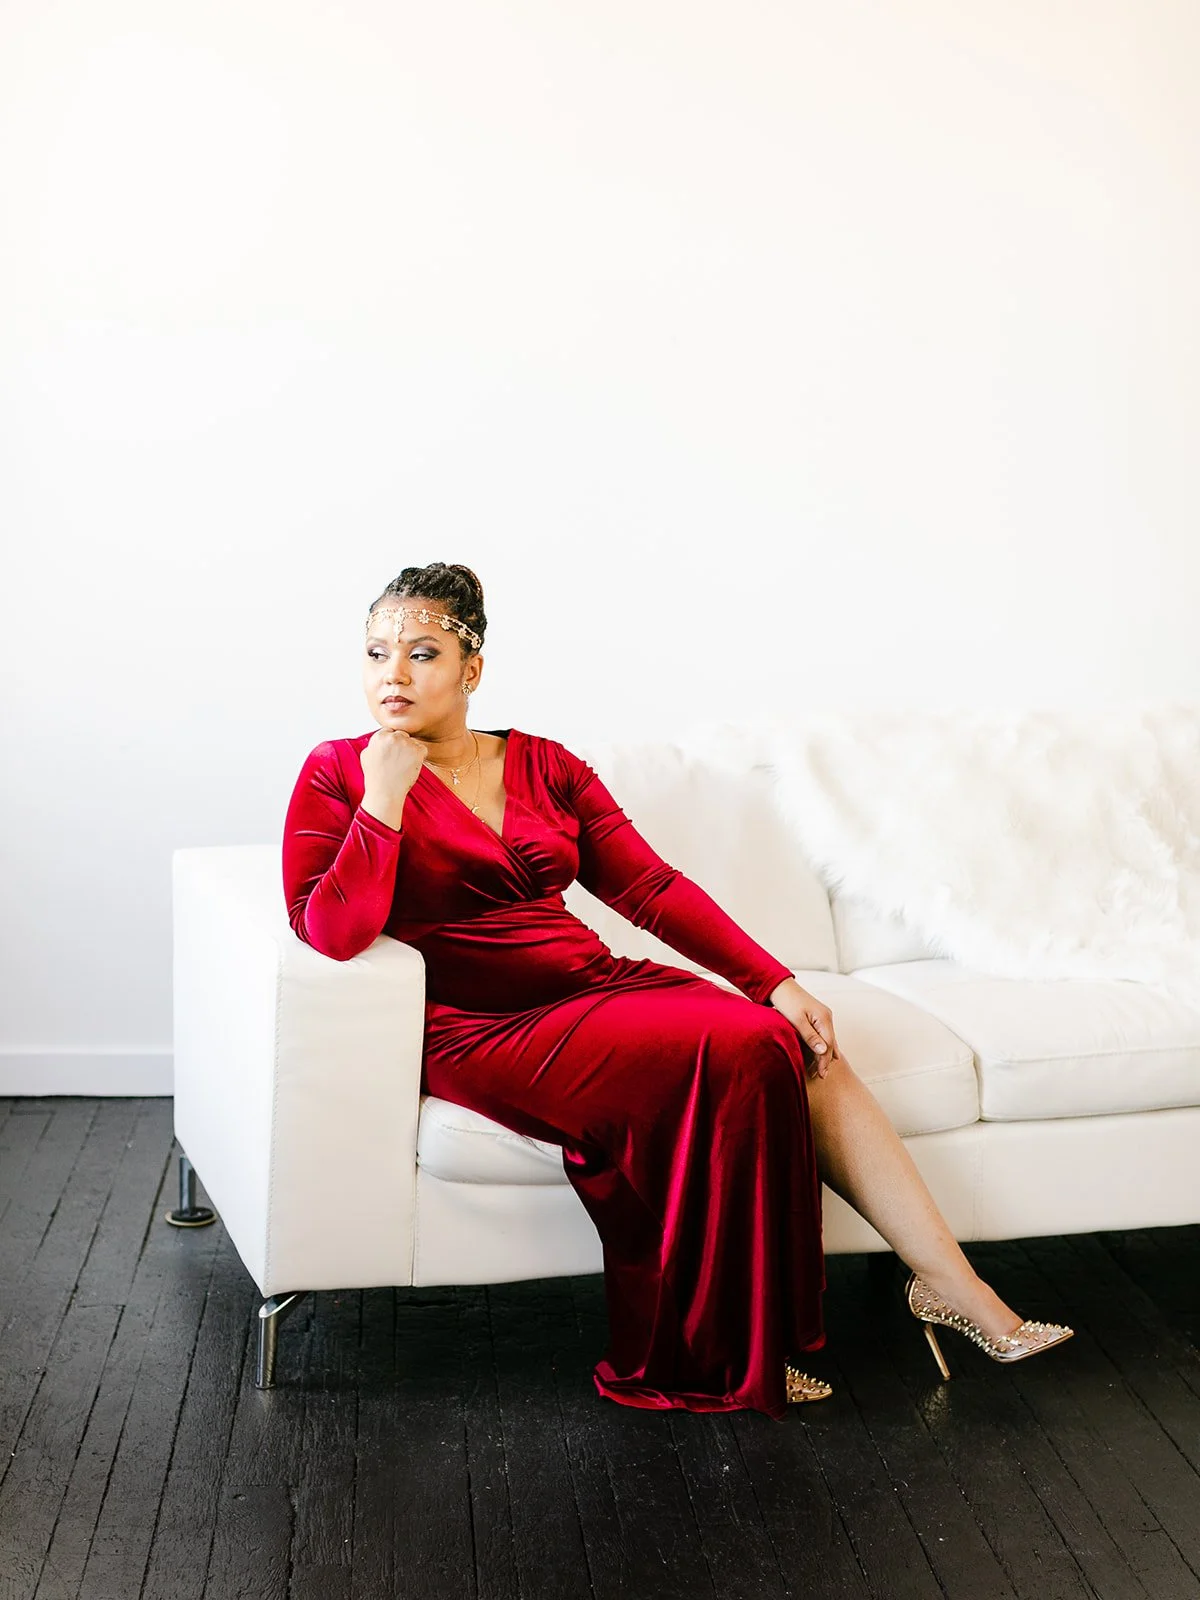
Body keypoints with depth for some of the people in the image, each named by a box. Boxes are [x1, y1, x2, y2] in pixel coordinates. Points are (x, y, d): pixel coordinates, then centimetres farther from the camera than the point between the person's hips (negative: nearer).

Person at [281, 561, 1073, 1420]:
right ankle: (724, 1355, -12)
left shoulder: (544, 765, 10)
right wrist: (385, 793, -20)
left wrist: (775, 980, -4)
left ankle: (958, 1292, -3)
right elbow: (332, 934, -16)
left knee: (808, 1055, -13)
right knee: (734, 1056, -25)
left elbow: (652, 888, 6)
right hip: (481, 1029, -5)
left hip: (597, 986, 6)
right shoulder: (341, 771, -2)